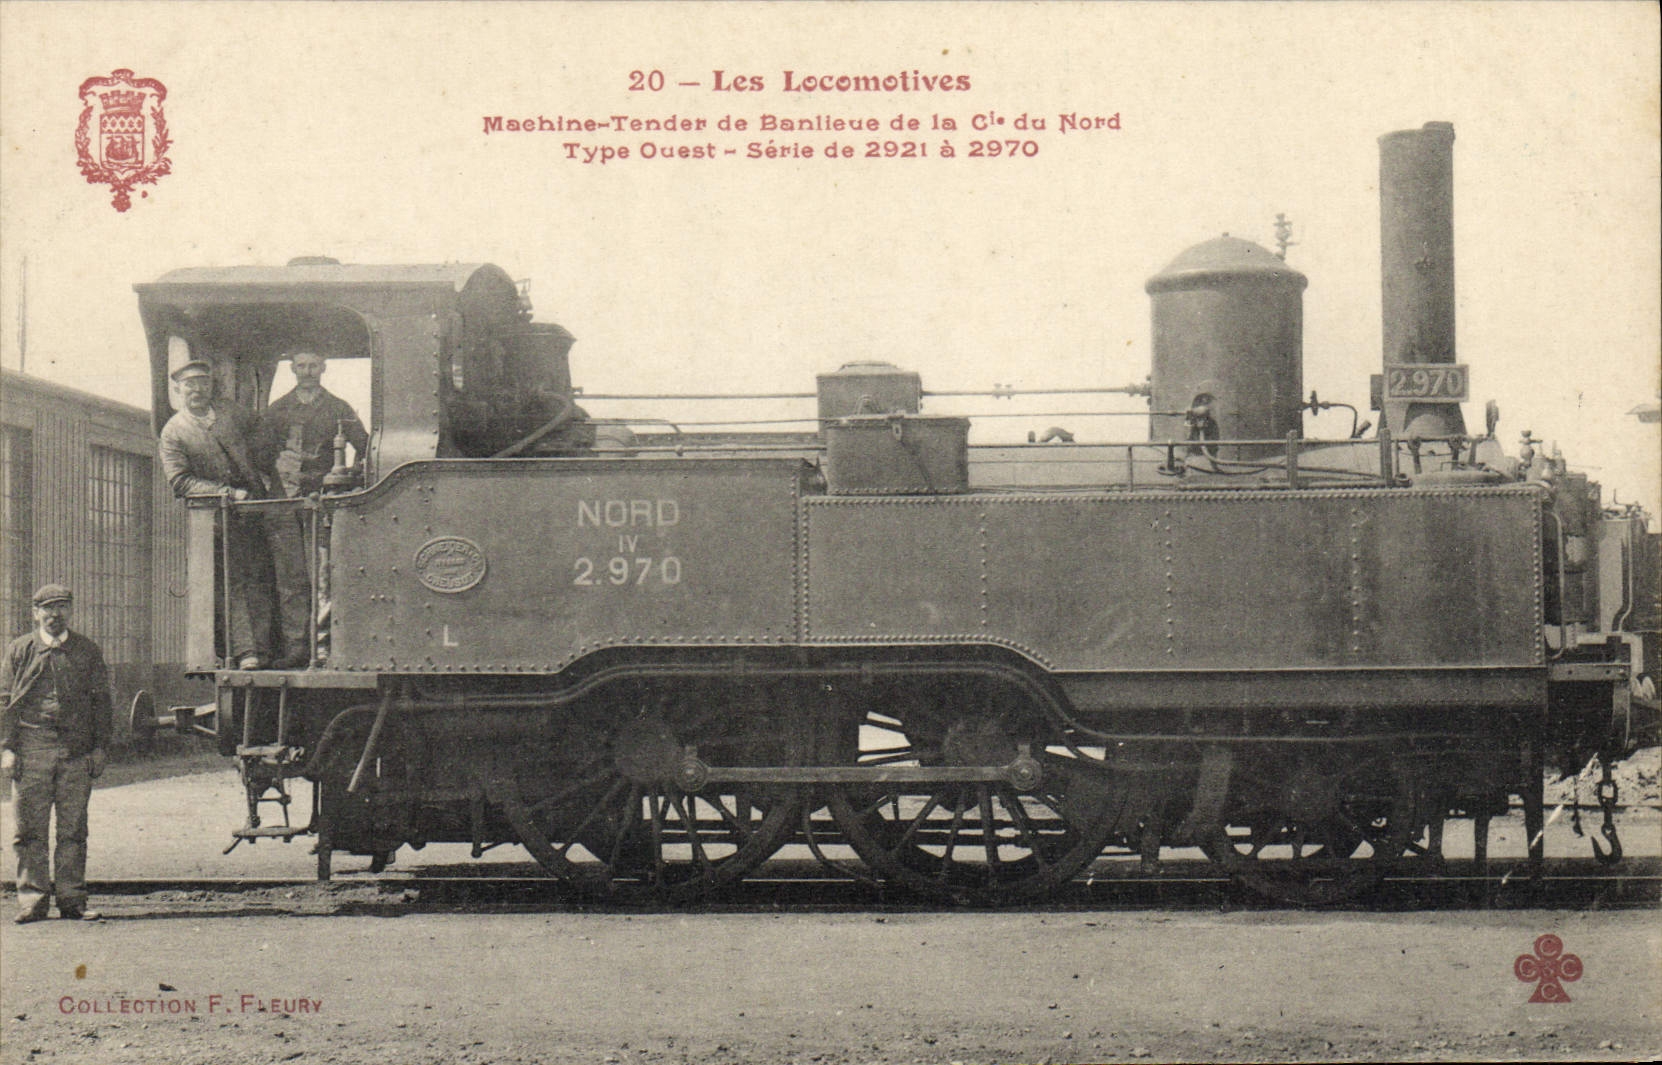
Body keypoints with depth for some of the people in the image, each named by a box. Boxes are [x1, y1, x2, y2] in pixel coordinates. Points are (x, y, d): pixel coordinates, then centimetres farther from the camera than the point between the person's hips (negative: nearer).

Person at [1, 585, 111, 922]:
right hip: (31, 750, -1)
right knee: (30, 830, -1)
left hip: (77, 752, 1)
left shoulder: (88, 651, 11)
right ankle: (32, 901, 5)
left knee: (74, 829, 2)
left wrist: (99, 747, 4)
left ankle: (72, 900, 7)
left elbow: (100, 701, 11)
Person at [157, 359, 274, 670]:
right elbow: (180, 481, -9)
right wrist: (229, 493, -17)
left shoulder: (232, 414, 14)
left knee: (258, 578, -2)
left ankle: (262, 646, -2)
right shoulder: (173, 432, 0)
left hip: (254, 508, 4)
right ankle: (245, 651, -13)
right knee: (235, 581, -11)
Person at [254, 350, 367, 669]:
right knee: (290, 577, -5)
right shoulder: (275, 411, 18)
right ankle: (295, 646, -4)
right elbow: (260, 452, 13)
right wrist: (278, 470, -5)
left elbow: (364, 447, 8)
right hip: (283, 500, 2)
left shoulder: (338, 409, 13)